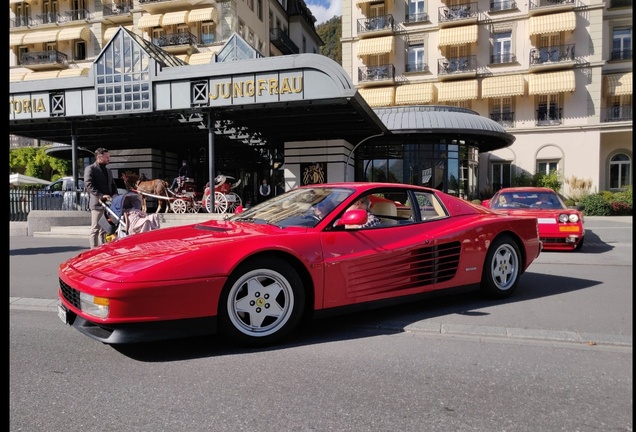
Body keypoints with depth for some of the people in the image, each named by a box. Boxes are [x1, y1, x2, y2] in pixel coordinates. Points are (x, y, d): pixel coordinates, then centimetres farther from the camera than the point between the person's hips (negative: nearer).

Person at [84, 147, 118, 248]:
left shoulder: (108, 171, 22)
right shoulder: (90, 169, -2)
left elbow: (113, 185, 24)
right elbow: (88, 185, -13)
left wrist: (115, 195, 2)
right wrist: (101, 196, -23)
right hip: (97, 204, -7)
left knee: (104, 230, 12)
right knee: (95, 229, -4)